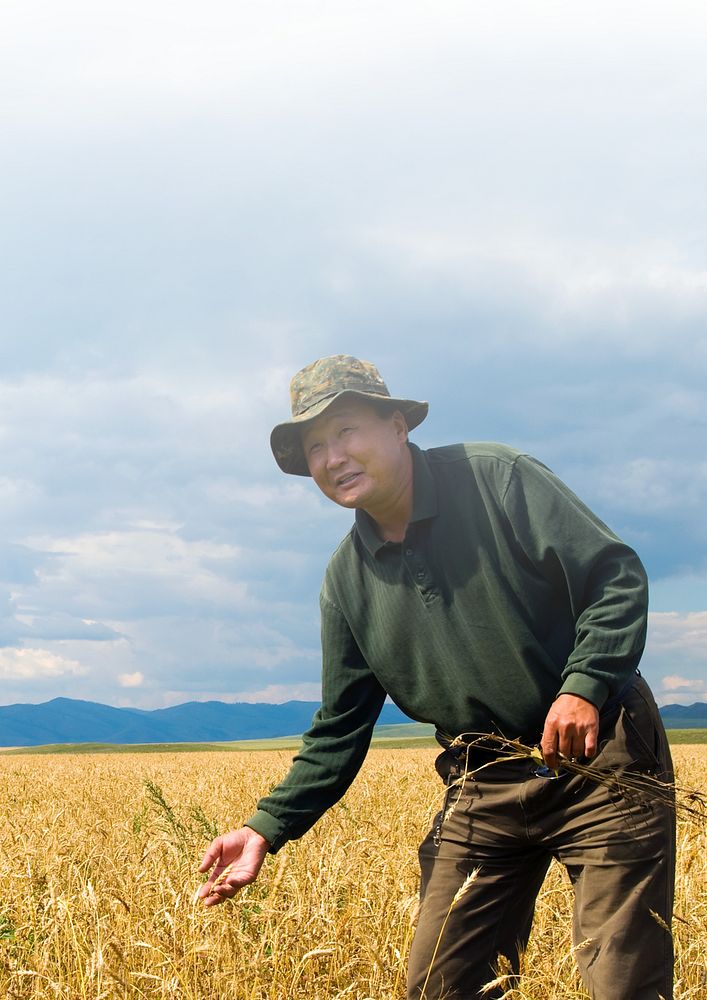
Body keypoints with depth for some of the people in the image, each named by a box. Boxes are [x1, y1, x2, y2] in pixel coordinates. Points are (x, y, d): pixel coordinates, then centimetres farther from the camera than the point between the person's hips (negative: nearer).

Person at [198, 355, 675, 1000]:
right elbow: (340, 729, 10)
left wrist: (585, 685, -28)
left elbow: (617, 576, -12)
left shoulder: (498, 480, -8)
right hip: (482, 789, 5)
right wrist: (269, 828, -1)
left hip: (600, 758, -5)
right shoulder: (347, 580, 6)